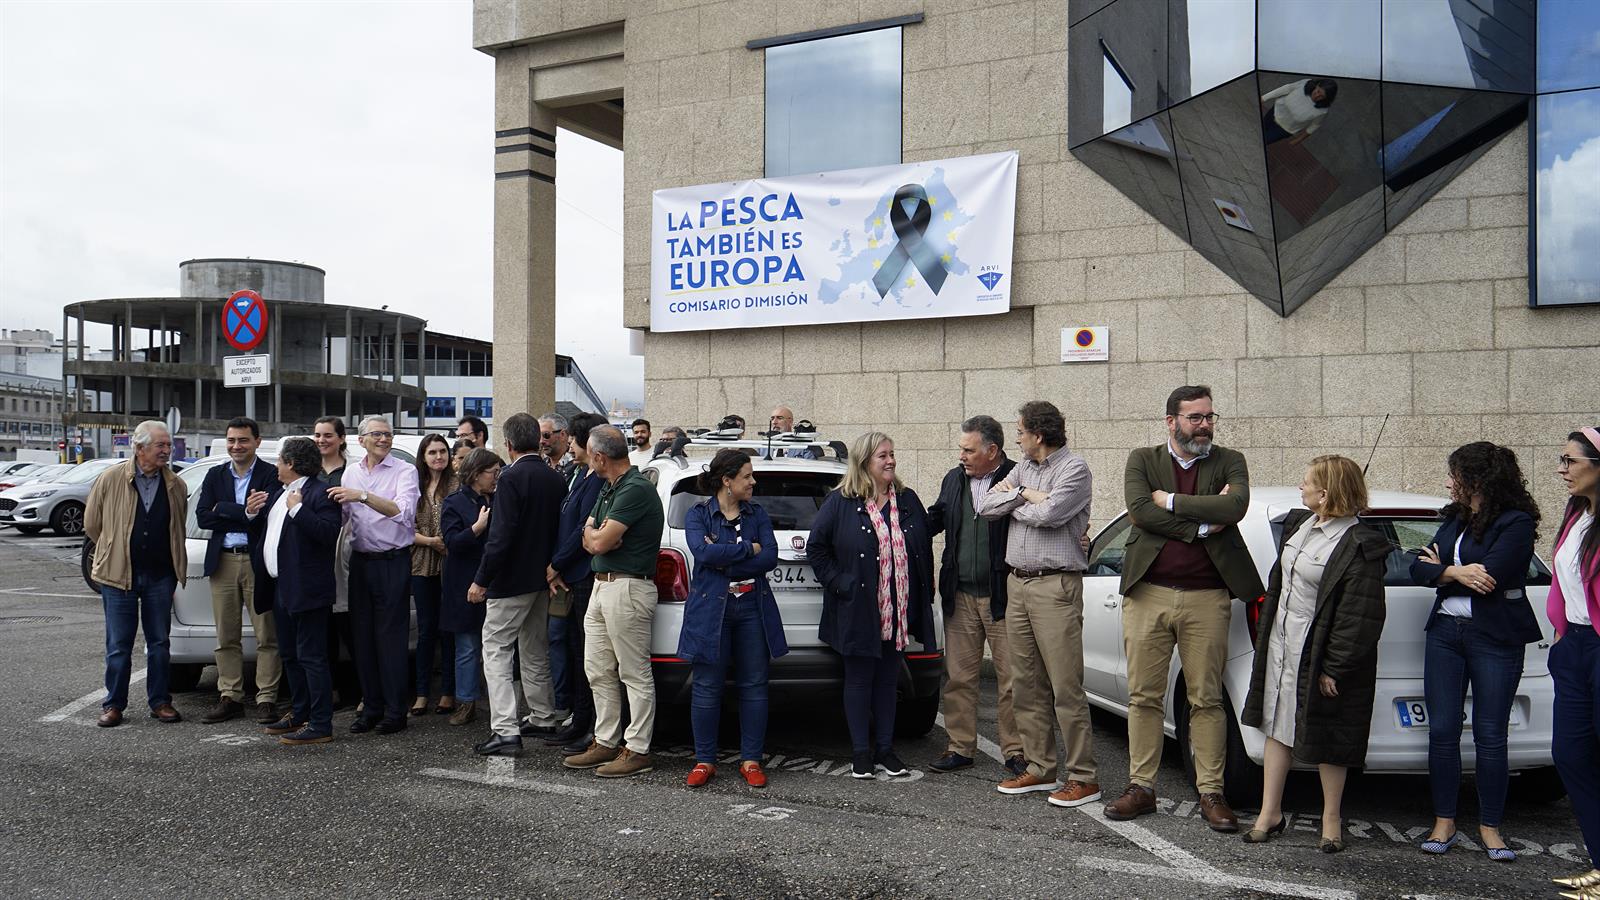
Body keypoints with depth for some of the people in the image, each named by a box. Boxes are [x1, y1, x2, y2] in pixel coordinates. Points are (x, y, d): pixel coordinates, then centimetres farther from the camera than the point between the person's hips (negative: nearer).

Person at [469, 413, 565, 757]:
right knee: (535, 650, 19)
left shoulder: (511, 478, -18)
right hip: (542, 579, 8)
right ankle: (543, 719, 27)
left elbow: (501, 536, -21)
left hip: (512, 580, -8)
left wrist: (481, 580, -15)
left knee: (495, 649, -2)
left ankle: (505, 730, -7)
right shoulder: (555, 478, 5)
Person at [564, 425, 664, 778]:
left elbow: (600, 542, -19)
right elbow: (589, 539, 14)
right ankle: (606, 742, 25)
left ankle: (638, 750, 5)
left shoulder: (636, 489, -16)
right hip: (602, 586, 10)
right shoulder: (609, 488, 16)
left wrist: (594, 533, 3)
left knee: (635, 674, -2)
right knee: (598, 672, 14)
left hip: (627, 588, -10)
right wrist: (599, 535, -7)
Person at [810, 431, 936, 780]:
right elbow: (816, 546, -3)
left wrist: (924, 593, 8)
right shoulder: (840, 502, -6)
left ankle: (885, 749, 21)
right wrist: (837, 583, -8)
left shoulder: (907, 500, 7)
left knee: (888, 680, 12)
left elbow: (925, 547, 14)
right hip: (858, 610, -4)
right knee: (859, 680, 5)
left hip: (898, 611, 4)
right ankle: (861, 752, 15)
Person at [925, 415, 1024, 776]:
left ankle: (1015, 751, 16)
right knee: (959, 677, 11)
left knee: (1011, 679, 4)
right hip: (960, 597, 5)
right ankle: (960, 747, 23)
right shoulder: (954, 479, 10)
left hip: (1003, 597, -5)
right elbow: (933, 521, 21)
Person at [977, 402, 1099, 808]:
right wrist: (1025, 495, -4)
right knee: (1025, 685, 10)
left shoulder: (1074, 468, -5)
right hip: (1017, 583, 8)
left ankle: (1083, 778, 2)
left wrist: (1011, 497, -2)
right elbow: (985, 507, 8)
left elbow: (1048, 514, -19)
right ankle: (1040, 769, 20)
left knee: (1066, 687, -6)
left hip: (1055, 585, -8)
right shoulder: (1023, 468, 16)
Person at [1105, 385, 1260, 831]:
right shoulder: (1143, 460, 8)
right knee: (1143, 697, 6)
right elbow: (1139, 510, -10)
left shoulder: (1229, 462, 7)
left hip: (1206, 598, 0)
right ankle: (1141, 787, 16)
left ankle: (1211, 793, 15)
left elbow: (1235, 506, -13)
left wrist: (1169, 500, -10)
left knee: (1207, 700, 5)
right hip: (1148, 593, 1)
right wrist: (1201, 524, -11)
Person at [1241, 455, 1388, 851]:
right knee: (1277, 726, 13)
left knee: (1326, 739, 7)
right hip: (1280, 645, 8)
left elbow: (1361, 616, -19)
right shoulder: (1298, 523, 5)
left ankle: (1331, 819, 25)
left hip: (1319, 655, -8)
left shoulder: (1359, 546, -19)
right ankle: (1271, 812, 23)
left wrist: (1334, 668, -18)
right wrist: (1265, 632, 18)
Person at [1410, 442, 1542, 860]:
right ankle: (1444, 822, 14)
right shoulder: (1455, 518, 13)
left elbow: (1489, 576, -20)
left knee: (1490, 735, 1)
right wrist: (1457, 573, -14)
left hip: (1496, 639, -6)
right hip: (1445, 632, 6)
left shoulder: (1516, 522, -8)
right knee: (1442, 731, 5)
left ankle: (1490, 827, 15)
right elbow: (1418, 567, 5)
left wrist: (1443, 568, -3)